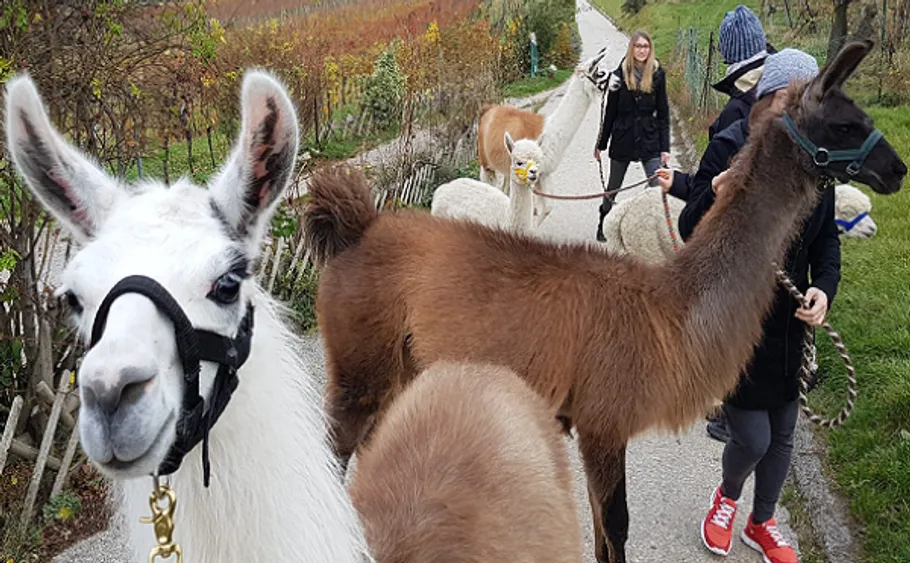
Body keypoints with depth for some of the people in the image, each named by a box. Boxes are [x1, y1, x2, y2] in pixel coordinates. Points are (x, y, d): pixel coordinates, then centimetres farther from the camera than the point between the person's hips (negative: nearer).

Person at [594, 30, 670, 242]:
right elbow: (610, 112, 3)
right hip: (623, 138, 0)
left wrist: (665, 147, -3)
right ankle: (602, 227, 32)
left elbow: (663, 113, 1)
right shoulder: (620, 74, -3)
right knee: (612, 188, 14)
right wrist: (601, 143, 5)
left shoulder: (657, 74, -1)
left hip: (649, 139, 0)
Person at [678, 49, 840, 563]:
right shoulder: (729, 148, -14)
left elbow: (826, 237, 9)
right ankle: (727, 497, 35)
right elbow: (690, 233, -13)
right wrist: (714, 199, -34)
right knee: (752, 439, -2)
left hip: (788, 320, 5)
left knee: (783, 434, 17)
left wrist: (825, 287, -9)